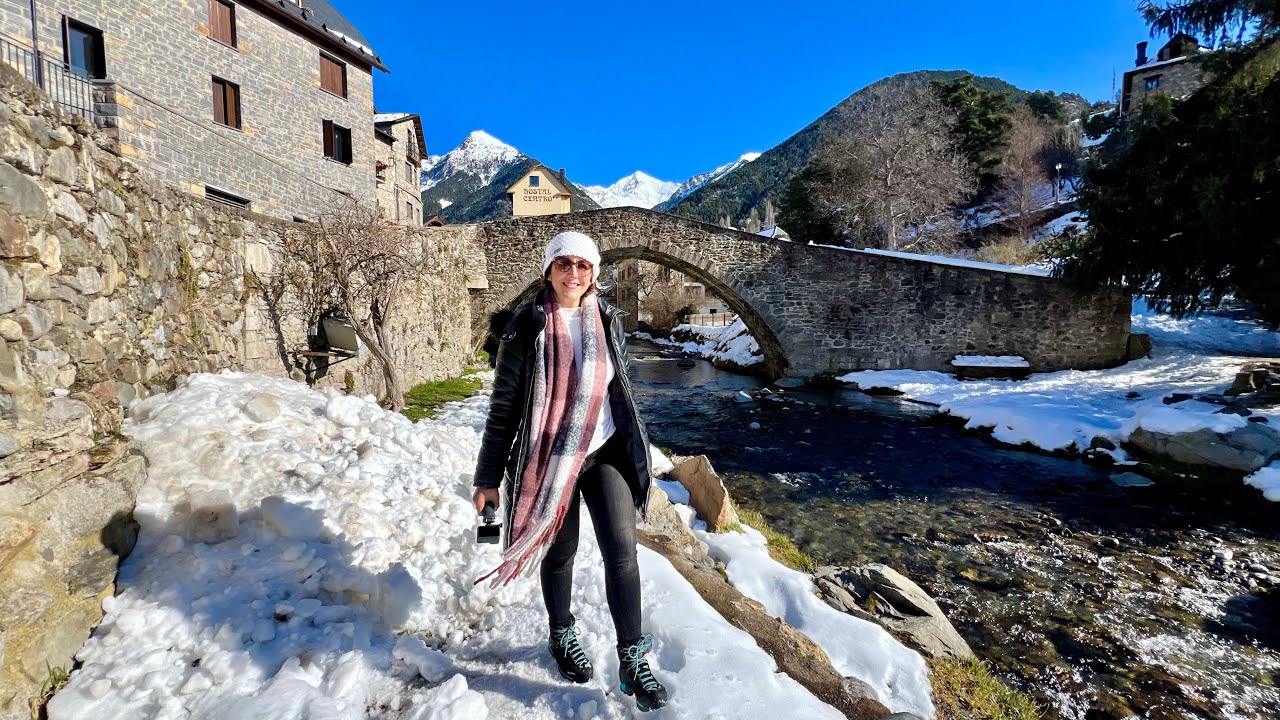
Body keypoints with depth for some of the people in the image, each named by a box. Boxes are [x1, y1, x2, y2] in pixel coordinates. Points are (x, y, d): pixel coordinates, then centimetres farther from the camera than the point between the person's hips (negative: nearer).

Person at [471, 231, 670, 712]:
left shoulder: (608, 321, 1)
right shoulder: (527, 326, -9)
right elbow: (504, 404, -7)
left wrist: (634, 452, 16)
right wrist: (488, 477, -5)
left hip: (606, 453, 2)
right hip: (551, 457, -2)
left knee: (622, 550, -3)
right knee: (561, 551, 13)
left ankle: (631, 661, 13)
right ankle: (562, 636, 40)